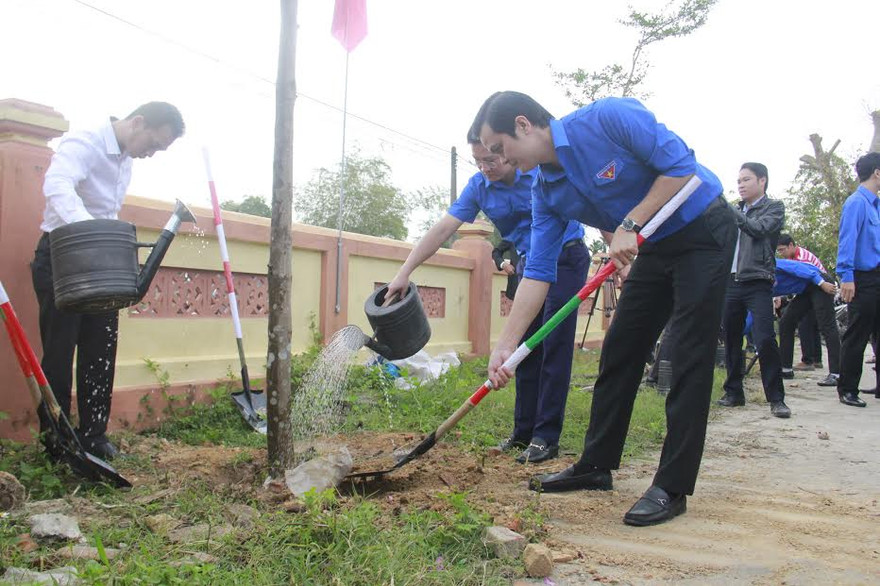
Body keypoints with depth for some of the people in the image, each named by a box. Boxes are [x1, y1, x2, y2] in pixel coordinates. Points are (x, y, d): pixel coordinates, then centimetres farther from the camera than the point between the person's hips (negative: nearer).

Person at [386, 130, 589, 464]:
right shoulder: (479, 187, -6)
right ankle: (524, 432, 13)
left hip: (566, 258, -5)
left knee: (555, 347, -10)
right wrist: (404, 272, -15)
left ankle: (546, 437, -7)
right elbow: (443, 228, -9)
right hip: (529, 263, 5)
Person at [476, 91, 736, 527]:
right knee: (619, 352, 7)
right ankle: (596, 466, 17)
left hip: (703, 232, -7)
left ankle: (673, 487, -4)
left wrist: (630, 225, -24)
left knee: (690, 358, -9)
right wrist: (505, 346, -12)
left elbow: (681, 166, -22)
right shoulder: (547, 193, -4)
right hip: (653, 248, 7)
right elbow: (537, 273, -6)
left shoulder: (608, 117, -23)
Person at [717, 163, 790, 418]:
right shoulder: (735, 210, 19)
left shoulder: (774, 207, 4)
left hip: (758, 283, -5)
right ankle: (734, 392, 17)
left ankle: (776, 398, -6)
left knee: (764, 339, -14)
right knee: (731, 339, 7)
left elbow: (759, 228, -14)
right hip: (731, 282, 5)